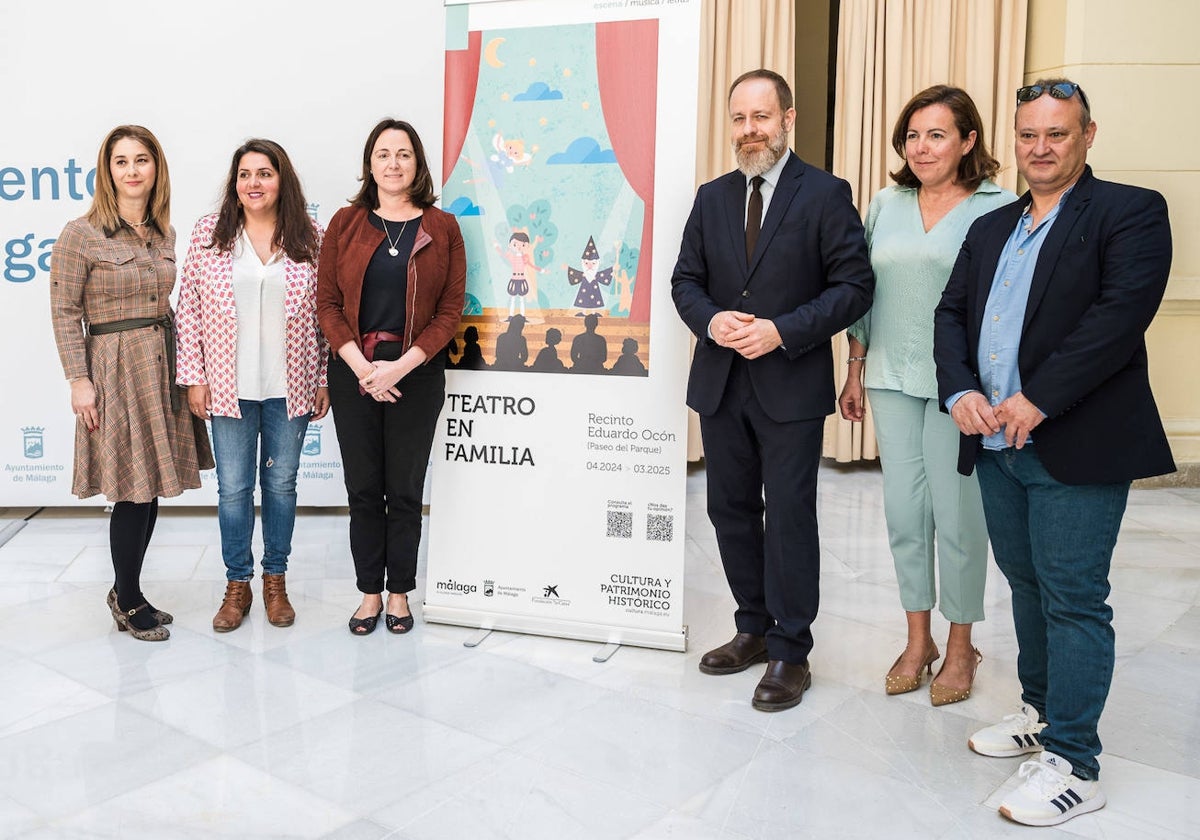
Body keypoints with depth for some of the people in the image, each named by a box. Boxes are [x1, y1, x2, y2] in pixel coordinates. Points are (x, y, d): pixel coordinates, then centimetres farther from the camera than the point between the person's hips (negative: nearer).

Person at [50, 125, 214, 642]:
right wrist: (78, 380, -13)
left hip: (163, 366, 6)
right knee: (133, 488, -1)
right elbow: (65, 313, -8)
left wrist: (184, 368, 11)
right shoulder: (81, 235, -7)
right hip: (115, 368, -6)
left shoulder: (166, 235, 10)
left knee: (151, 487, 10)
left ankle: (126, 592, 27)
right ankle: (129, 600, 17)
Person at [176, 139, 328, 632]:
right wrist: (193, 377, -3)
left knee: (281, 482, 11)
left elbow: (327, 314, 2)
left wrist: (325, 380, 0)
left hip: (290, 387, 0)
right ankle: (237, 584, 23)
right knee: (233, 487, 7)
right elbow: (189, 309, 2)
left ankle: (275, 580, 28)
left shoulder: (311, 237, 0)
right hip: (229, 387, 0)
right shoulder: (209, 233, 1)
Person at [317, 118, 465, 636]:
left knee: (404, 491, 7)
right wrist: (361, 365, -12)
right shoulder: (345, 224, 5)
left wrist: (399, 366, -13)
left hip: (416, 374, -1)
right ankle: (370, 593, 21)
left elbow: (450, 309, -3)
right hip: (353, 370, 1)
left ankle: (399, 592, 22)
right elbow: (327, 303, 2)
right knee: (363, 489, 8)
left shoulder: (442, 228, 2)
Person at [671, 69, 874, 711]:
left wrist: (781, 331, -19)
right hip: (720, 383, 5)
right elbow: (685, 279, 11)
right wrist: (711, 321, -10)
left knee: (789, 518, 0)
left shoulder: (825, 195, -4)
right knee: (730, 509, 13)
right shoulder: (711, 198, 11)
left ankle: (790, 653, 15)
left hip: (791, 386, -5)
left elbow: (854, 285, -8)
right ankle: (754, 629, 30)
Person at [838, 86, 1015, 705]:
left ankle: (960, 647, 22)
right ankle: (918, 639, 24)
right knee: (903, 511, 8)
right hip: (892, 379, 4)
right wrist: (855, 371, 12)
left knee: (957, 514, 3)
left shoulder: (999, 208, -3)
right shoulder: (886, 205, 10)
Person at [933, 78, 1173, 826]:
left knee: (1073, 599, -2)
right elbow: (951, 312, 11)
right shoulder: (992, 228, 17)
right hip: (996, 444, 7)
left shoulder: (1129, 213, -3)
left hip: (1075, 448, -6)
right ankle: (1042, 712, 35)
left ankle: (1073, 764, 8)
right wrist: (959, 392, -7)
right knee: (1028, 586, 18)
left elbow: (1121, 313, -17)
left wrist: (1038, 400, -22)